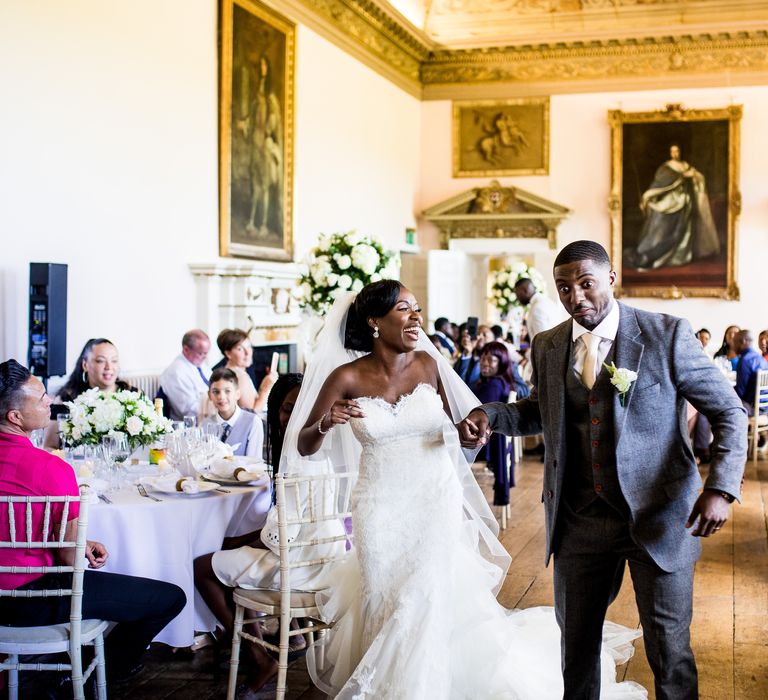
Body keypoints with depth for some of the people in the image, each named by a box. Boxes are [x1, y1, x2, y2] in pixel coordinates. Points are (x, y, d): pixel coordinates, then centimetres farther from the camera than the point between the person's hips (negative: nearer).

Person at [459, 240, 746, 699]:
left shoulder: (667, 335, -9)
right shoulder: (548, 347, 4)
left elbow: (729, 411, -5)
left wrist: (722, 488, -18)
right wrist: (491, 415, 1)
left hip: (659, 518, -3)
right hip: (579, 520, 4)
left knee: (669, 649, 4)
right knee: (576, 642, 14)